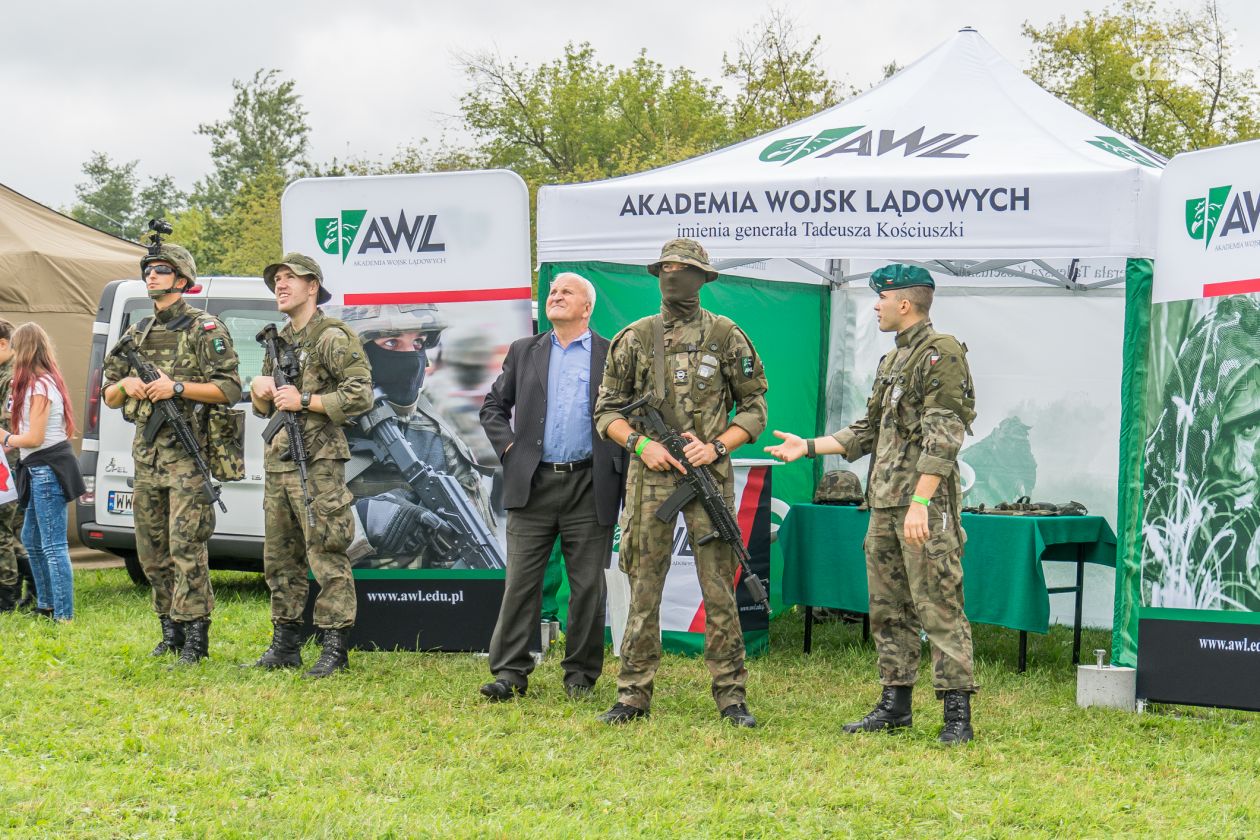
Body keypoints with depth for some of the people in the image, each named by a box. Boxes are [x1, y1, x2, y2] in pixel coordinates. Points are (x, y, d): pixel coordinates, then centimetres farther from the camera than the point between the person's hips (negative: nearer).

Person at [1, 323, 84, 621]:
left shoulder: (39, 386, -16)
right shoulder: (46, 381, 13)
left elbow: (34, 438, -18)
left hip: (47, 470, -11)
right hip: (41, 470, 11)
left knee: (54, 546, -9)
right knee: (31, 539, 20)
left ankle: (64, 616, -8)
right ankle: (46, 604, 30)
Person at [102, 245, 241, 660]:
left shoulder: (205, 330, -2)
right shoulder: (137, 334, 18)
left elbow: (230, 389, -9)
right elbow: (109, 397, 21)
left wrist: (176, 388, -17)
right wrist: (125, 385, -2)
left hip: (188, 454, -7)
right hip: (147, 454, 7)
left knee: (186, 545, -12)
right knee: (151, 550, 9)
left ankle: (194, 635, -10)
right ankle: (170, 629, 18)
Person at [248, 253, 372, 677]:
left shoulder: (332, 337, -6)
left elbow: (361, 395, -15)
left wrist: (304, 401, -17)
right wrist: (259, 392, 3)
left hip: (317, 463, -9)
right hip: (278, 462, 9)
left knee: (326, 556, -8)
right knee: (280, 558, 11)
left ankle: (335, 649, -7)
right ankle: (285, 646, 18)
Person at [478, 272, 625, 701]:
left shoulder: (613, 355, 5)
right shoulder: (524, 352, 13)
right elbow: (493, 405, 18)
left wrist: (619, 461, -4)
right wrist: (508, 445, 3)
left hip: (589, 487, -2)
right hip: (533, 484, 2)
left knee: (588, 585, 3)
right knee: (521, 581, -1)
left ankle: (581, 674, 13)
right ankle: (509, 672, 3)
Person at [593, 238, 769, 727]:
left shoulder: (727, 337, 4)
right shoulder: (634, 339, 7)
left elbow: (754, 407, 7)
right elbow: (606, 410, 10)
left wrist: (717, 445, -8)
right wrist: (641, 443, -7)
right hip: (650, 479, 1)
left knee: (719, 590, -1)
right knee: (643, 589, 3)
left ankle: (731, 696, 4)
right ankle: (633, 696, 8)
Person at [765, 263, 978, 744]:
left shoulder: (942, 354, -10)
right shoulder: (891, 362, 19)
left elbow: (943, 437, -18)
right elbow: (869, 432, 26)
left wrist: (921, 501, -24)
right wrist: (807, 447, 22)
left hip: (927, 505, -10)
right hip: (884, 505, 10)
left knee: (938, 607, -9)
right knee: (887, 609, 12)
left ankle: (957, 713, -8)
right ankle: (895, 704, 19)